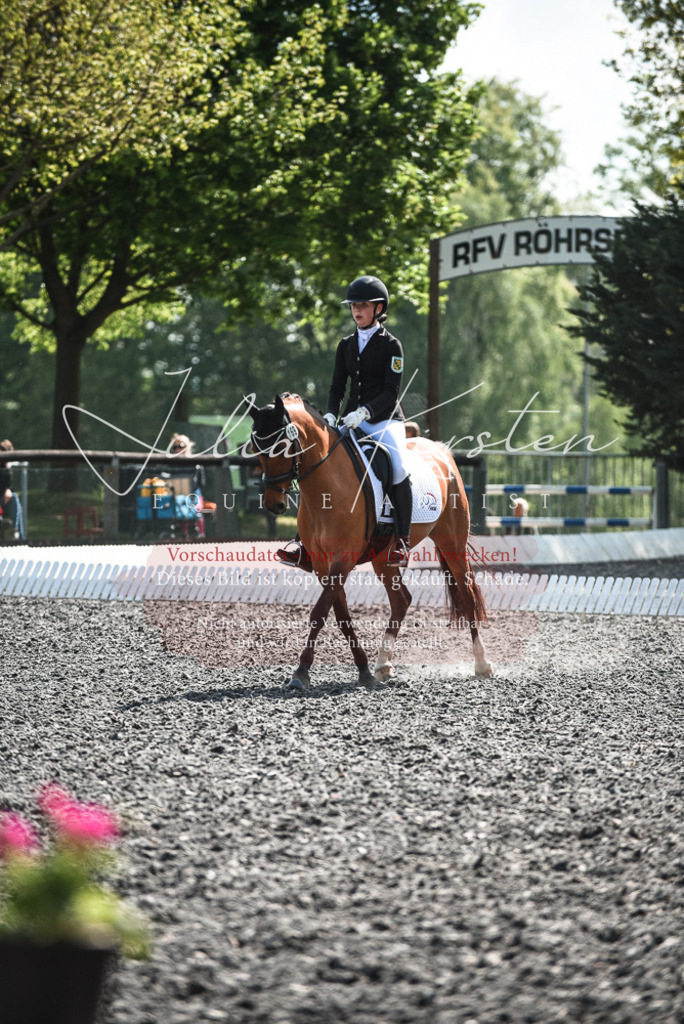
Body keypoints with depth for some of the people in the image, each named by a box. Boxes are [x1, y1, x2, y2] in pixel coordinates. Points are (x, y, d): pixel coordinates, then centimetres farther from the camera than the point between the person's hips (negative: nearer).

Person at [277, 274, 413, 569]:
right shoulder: (346, 345, 13)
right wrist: (331, 414, -6)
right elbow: (338, 387, 13)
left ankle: (402, 542, -27)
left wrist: (365, 411, -25)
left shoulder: (391, 345, -3)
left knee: (398, 467, -32)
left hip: (386, 420, -6)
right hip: (353, 422, 6)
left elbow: (391, 392, -11)